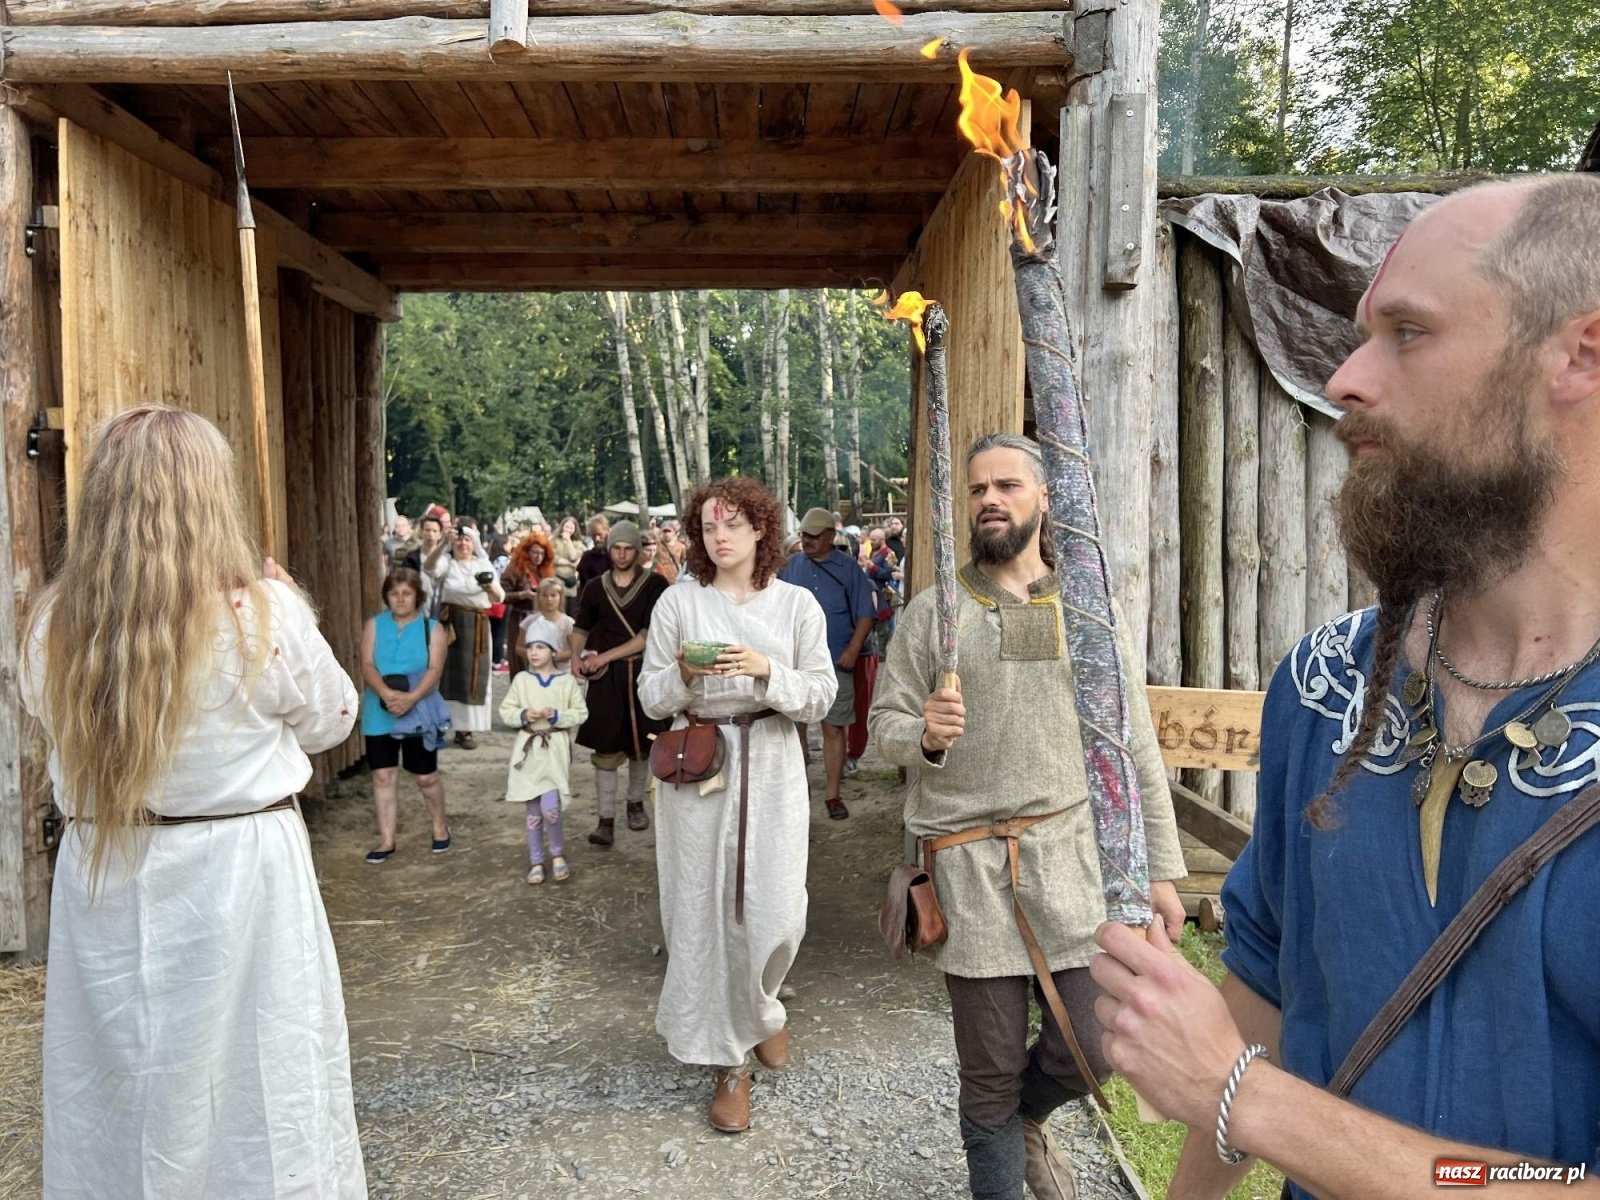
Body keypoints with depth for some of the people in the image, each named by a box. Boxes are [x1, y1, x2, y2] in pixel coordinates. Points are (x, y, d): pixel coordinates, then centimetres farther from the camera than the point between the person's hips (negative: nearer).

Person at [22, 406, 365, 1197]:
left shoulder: (54, 628, -6)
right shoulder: (263, 615, -16)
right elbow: (330, 720, -1)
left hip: (101, 884, 4)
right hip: (237, 873, -3)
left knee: (116, 1098, 19)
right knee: (251, 1086, 12)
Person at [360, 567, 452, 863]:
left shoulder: (433, 628, 1)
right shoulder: (374, 625, 5)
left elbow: (435, 669, -10)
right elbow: (367, 665, -5)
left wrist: (411, 698, -26)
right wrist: (386, 693, -24)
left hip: (419, 712, -2)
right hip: (379, 713, 2)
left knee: (425, 775, 5)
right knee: (383, 775, 4)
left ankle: (440, 827, 27)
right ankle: (386, 840, 13)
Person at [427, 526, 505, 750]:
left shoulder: (484, 565, 10)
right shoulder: (446, 562, 3)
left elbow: (499, 599, 7)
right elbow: (430, 566, -22)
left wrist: (489, 587, -15)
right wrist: (443, 543, -36)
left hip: (476, 626, 2)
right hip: (450, 622, -2)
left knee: (472, 676, 3)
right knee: (449, 674, 0)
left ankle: (466, 729, 9)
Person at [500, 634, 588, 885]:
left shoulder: (567, 681, -2)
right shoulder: (521, 679, 2)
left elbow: (581, 714, 0)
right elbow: (505, 710, 5)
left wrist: (558, 716, -15)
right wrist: (523, 715, -13)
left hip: (556, 750, -2)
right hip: (528, 749, 2)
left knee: (550, 808, -13)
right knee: (532, 812, 7)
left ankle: (557, 855, 11)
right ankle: (536, 862, 21)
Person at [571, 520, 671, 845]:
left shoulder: (655, 585, -6)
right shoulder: (595, 587, 4)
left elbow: (649, 634, -13)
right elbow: (581, 627, 15)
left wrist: (605, 656, -16)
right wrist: (576, 656, -5)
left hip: (643, 672, -1)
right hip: (605, 676, 1)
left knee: (641, 742, 12)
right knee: (606, 747, -2)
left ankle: (636, 803, 32)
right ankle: (605, 819, 2)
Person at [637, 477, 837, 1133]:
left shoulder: (796, 604, 3)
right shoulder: (678, 603, 3)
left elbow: (821, 695, -1)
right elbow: (650, 697, 4)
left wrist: (767, 672, -18)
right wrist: (682, 673, -16)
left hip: (770, 766, 0)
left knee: (775, 908, 0)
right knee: (705, 908, 2)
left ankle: (760, 1008, 36)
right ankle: (728, 1060, 18)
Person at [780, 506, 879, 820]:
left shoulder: (848, 568, 1)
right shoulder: (789, 567, 6)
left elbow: (865, 613, -1)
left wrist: (853, 649, -11)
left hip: (835, 664, -2)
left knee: (833, 729, 3)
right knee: (794, 726, 8)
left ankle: (833, 796, 12)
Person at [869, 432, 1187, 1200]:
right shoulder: (932, 612, 0)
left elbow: (1135, 748, 6)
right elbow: (884, 725, 2)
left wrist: (1161, 868, 4)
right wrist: (926, 737, -21)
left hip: (1073, 853, 2)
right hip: (969, 864, -1)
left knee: (1092, 1050, 5)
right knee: (990, 1072, 8)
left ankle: (1028, 1117, 40)